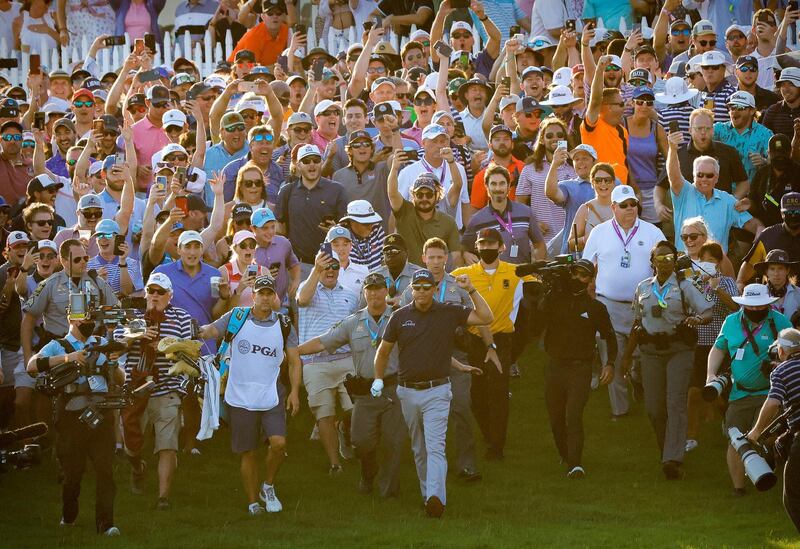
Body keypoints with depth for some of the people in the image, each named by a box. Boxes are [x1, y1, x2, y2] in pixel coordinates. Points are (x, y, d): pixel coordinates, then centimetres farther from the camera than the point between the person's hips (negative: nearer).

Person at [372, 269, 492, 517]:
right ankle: (427, 494, 22)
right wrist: (378, 379, 10)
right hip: (407, 391, 3)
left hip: (437, 391, -3)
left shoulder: (449, 313, 0)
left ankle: (436, 497, -27)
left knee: (435, 446, -16)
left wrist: (471, 290, -12)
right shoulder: (400, 316, 5)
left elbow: (486, 318, -6)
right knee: (419, 449, 12)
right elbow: (384, 350, 15)